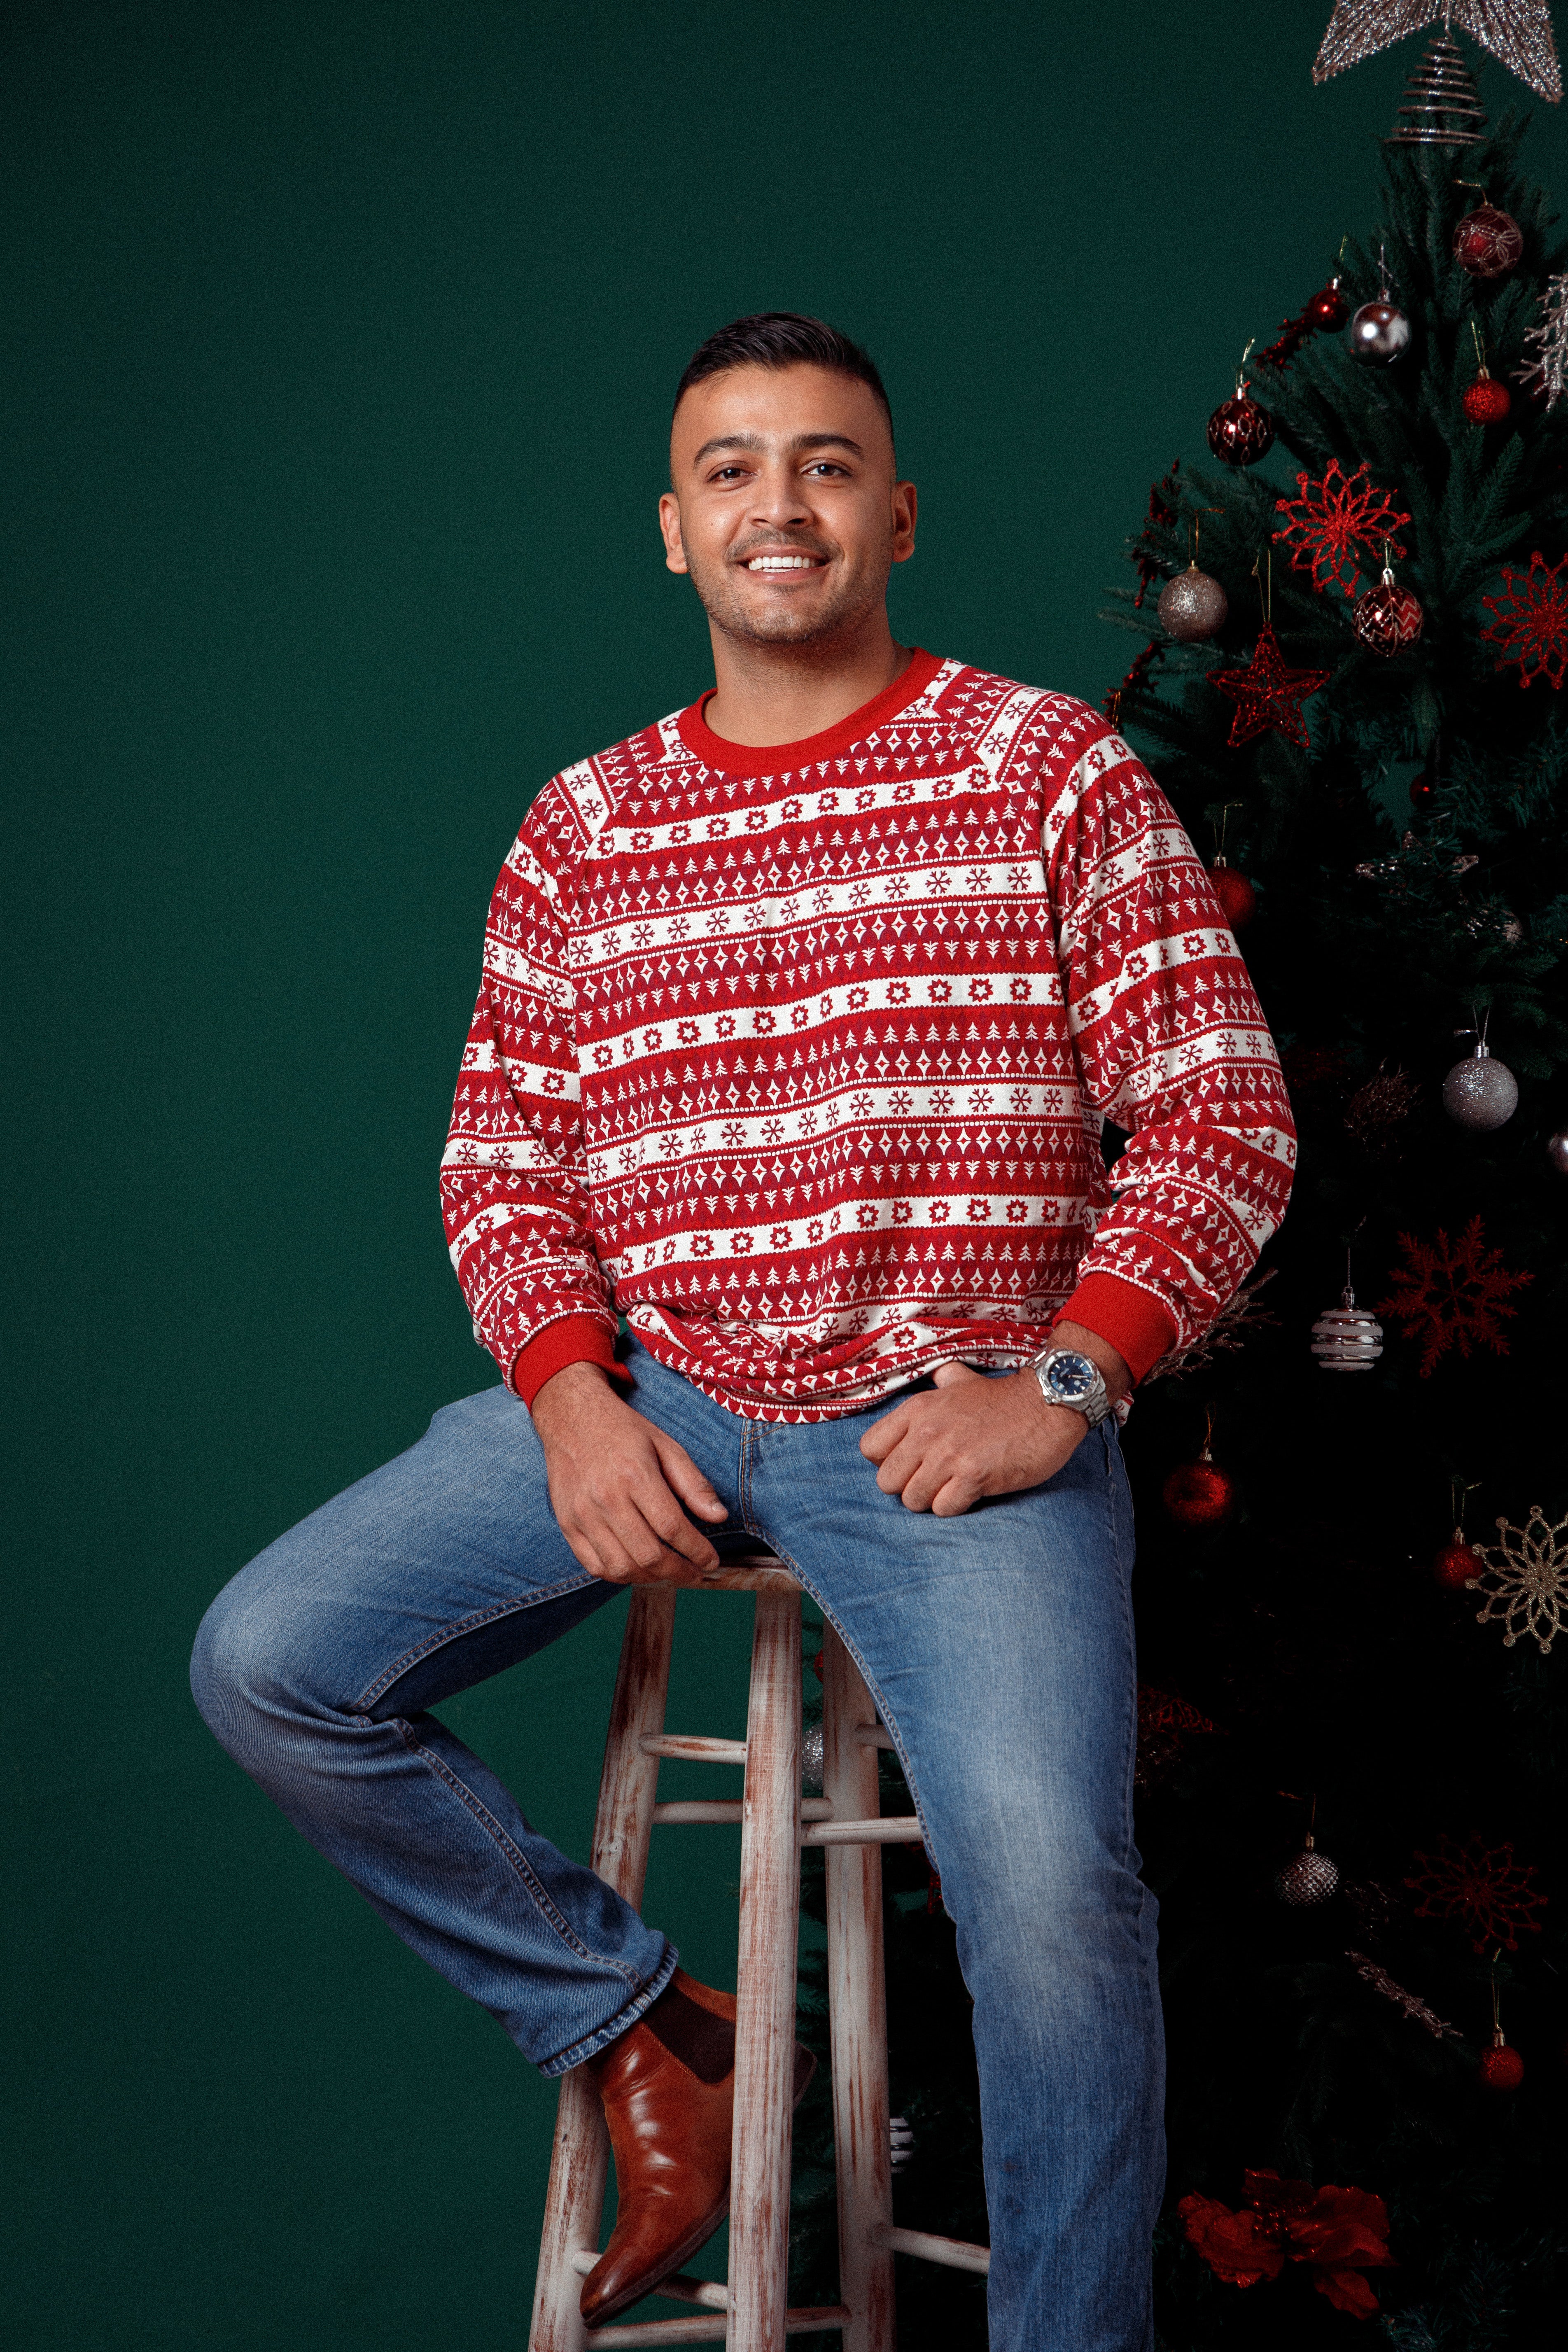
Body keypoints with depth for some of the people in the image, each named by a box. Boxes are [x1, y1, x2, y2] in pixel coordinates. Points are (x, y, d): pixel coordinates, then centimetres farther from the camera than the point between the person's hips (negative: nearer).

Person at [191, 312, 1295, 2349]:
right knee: (269, 1666, -11)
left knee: (1050, 1891, -25)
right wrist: (570, 1399, -7)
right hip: (643, 1399, 4)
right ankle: (637, 2025, 5)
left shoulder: (1050, 768, 2)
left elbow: (1221, 1115, -1)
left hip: (955, 1424, -4)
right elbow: (502, 1155, 12)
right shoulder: (581, 831, 12)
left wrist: (1061, 1384, -13)